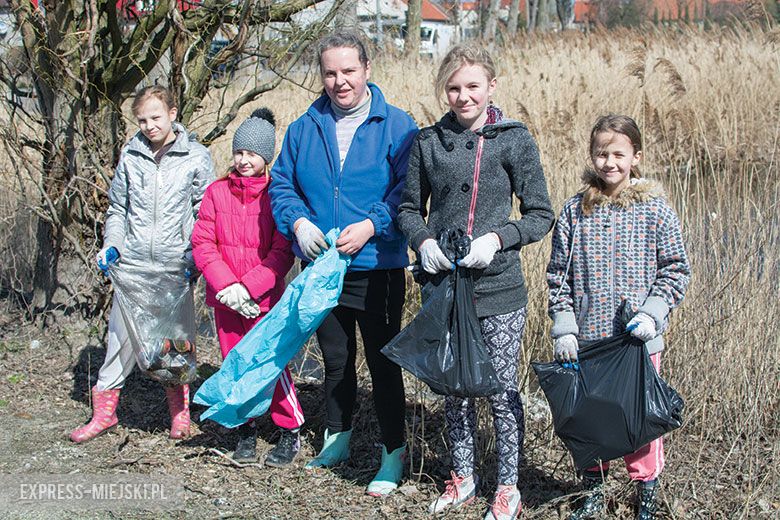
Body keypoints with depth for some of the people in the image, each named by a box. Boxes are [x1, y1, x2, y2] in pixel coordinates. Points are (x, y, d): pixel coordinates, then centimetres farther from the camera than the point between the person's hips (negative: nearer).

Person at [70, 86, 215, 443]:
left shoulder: (196, 157, 1)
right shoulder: (130, 156, 8)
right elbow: (117, 207, 17)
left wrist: (196, 254, -7)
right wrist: (112, 244, 3)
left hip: (175, 267, -2)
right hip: (132, 266, 2)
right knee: (122, 335, 1)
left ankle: (180, 412, 23)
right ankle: (104, 411, 15)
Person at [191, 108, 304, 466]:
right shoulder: (217, 191, 5)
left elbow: (282, 251, -8)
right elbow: (202, 243, 2)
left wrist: (248, 288, -16)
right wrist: (225, 286, -11)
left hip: (265, 298, -4)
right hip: (225, 300, 4)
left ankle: (290, 432, 9)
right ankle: (245, 431, 23)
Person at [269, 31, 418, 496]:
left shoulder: (396, 126, -7)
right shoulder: (305, 128, 5)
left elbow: (409, 190, -11)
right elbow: (281, 185, 8)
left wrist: (370, 226, -21)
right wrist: (299, 222, -10)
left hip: (377, 269, -4)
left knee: (382, 362, 3)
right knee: (336, 359, 19)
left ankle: (394, 453, 16)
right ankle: (338, 440, 37)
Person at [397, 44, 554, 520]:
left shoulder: (515, 140, -3)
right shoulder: (429, 142, 4)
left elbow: (541, 216, -2)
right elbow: (409, 208, 11)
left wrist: (497, 238, -18)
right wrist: (423, 240, -9)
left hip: (499, 288, -3)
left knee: (502, 390, 5)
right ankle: (463, 477, 32)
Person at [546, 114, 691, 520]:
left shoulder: (655, 209, -1)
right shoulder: (575, 210, 3)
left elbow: (675, 269, 1)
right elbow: (557, 274, 6)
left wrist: (652, 313, -12)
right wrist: (563, 327, -2)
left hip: (638, 339, -2)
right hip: (586, 340, 2)